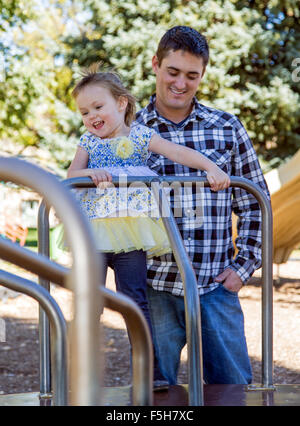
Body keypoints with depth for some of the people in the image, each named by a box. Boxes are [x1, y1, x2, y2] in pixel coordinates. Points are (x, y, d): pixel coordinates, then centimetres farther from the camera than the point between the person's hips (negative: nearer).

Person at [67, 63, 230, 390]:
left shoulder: (140, 136, 7)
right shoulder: (88, 142, 14)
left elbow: (178, 153, -2)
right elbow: (71, 174, 0)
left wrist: (211, 168, -16)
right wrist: (91, 172, -22)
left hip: (131, 235, -2)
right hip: (93, 234, 2)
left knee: (135, 302, -2)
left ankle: (151, 372, 2)